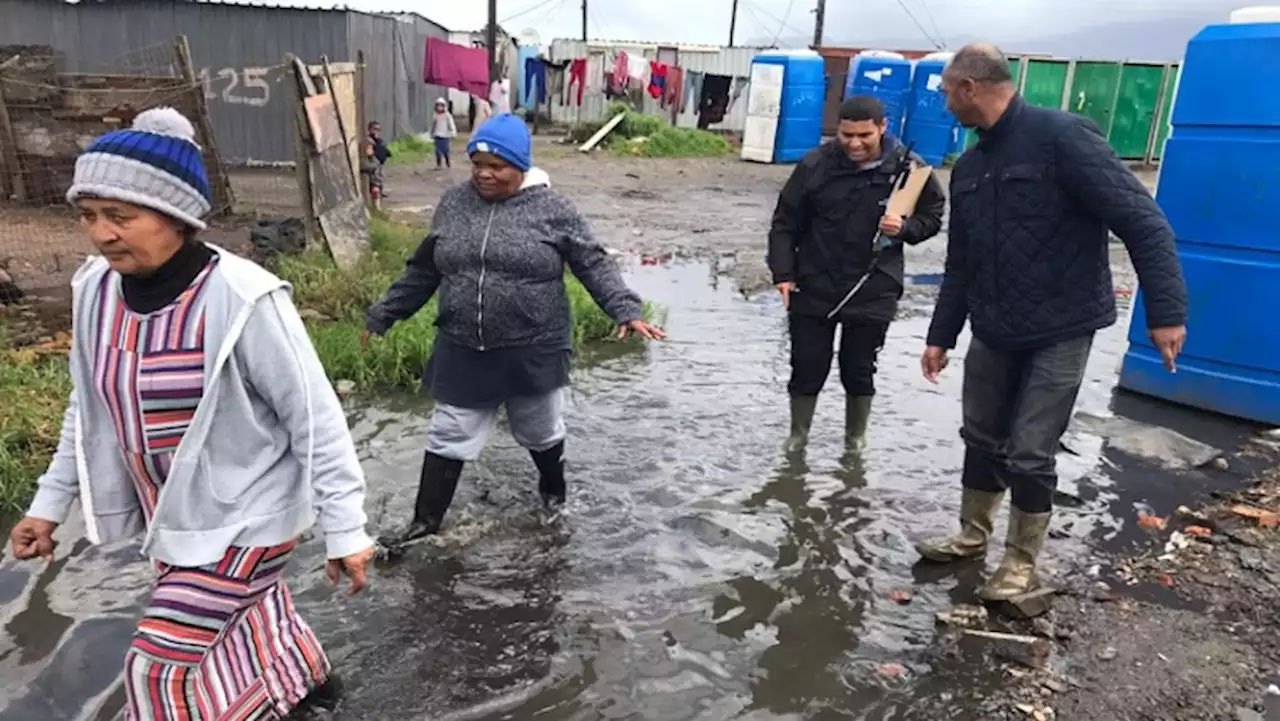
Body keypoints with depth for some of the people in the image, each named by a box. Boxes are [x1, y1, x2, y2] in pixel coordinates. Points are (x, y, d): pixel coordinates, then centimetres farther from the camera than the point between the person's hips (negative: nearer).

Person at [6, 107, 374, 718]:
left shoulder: (240, 299, -28)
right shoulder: (96, 288, -6)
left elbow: (315, 417, -22)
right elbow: (91, 407, 9)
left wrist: (344, 527, -20)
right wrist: (50, 501, 13)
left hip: (246, 516, -7)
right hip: (171, 513, 7)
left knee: (159, 668, 0)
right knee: (243, 613, 26)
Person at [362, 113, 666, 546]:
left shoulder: (552, 209, -9)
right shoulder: (453, 204, 3)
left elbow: (594, 265, -8)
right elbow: (423, 270, 12)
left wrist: (627, 311, -21)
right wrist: (384, 314, 16)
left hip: (532, 353, -3)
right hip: (463, 352, 3)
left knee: (540, 431, 18)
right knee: (448, 435, 11)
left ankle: (554, 488, 46)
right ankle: (427, 521, 26)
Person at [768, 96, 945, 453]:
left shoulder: (908, 167, -7)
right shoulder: (816, 164, -7)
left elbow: (933, 216, 6)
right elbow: (785, 223, 0)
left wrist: (905, 228, -16)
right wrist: (783, 273, -7)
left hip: (873, 293, 0)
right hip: (812, 289, 1)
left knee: (859, 372, 12)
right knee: (806, 369, 8)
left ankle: (856, 443, 32)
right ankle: (797, 439, 29)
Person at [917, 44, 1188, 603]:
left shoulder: (1062, 136, -16)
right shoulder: (969, 168, 7)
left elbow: (1143, 222, -17)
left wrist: (1166, 310, -21)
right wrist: (941, 336, 17)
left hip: (1060, 334, -6)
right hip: (992, 334, 7)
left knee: (1029, 454, 1)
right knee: (982, 440, 15)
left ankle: (1022, 563, 21)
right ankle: (972, 536, 35)